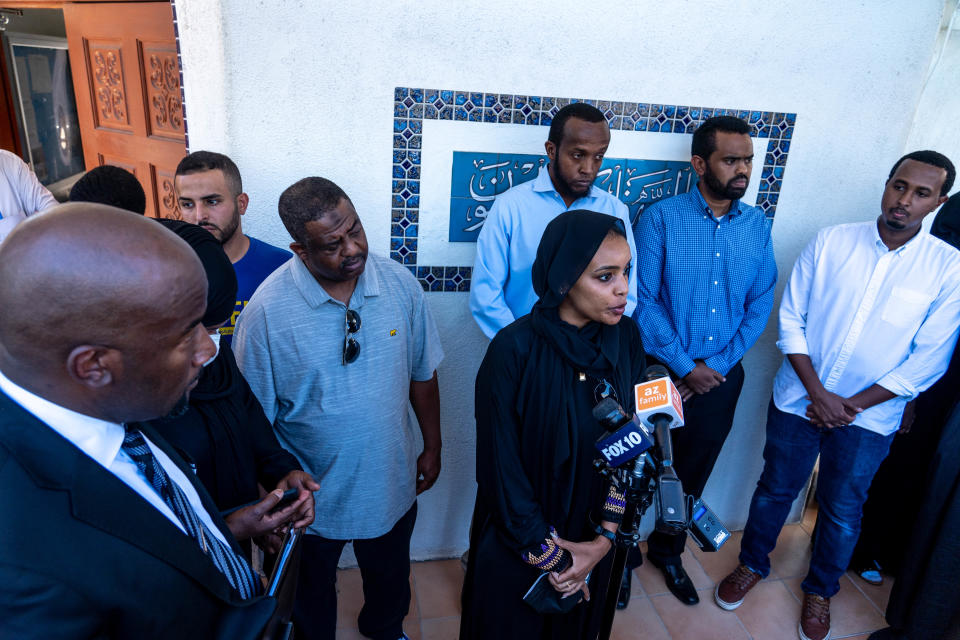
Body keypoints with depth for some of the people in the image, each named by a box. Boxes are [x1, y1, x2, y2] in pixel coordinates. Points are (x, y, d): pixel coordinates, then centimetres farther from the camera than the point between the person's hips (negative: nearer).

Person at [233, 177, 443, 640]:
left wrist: (432, 447, 6)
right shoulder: (267, 311, -24)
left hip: (392, 482, 3)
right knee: (311, 591, 26)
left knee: (390, 576, 30)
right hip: (311, 497, -3)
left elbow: (422, 374, -1)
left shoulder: (400, 284, -14)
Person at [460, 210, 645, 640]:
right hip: (518, 541, -4)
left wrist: (605, 538, -8)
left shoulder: (626, 339, -12)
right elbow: (502, 465, -20)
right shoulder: (514, 350, -27)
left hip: (591, 539, 4)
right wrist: (548, 556, -12)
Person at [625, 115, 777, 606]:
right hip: (659, 372, -3)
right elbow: (643, 300, -14)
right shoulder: (661, 218, -11)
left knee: (692, 477, 19)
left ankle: (667, 551, 43)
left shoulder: (758, 225, 1)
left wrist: (716, 367, -8)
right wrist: (685, 366, -14)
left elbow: (760, 305, 2)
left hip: (721, 377, 4)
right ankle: (623, 556, 34)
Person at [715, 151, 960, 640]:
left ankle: (820, 588, 41)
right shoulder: (831, 242, -6)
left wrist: (854, 405, -11)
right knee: (774, 489, 15)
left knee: (842, 509, 15)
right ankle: (752, 564, 40)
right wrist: (818, 393, -12)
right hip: (798, 398, 0)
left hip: (868, 416, 0)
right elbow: (791, 320, -6)